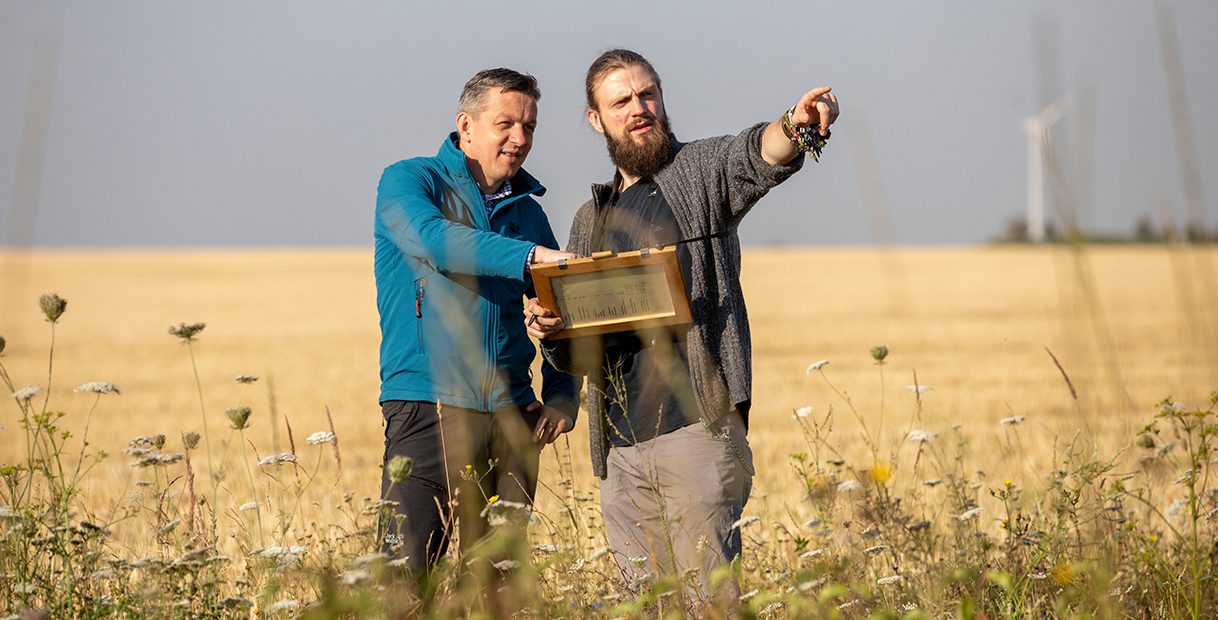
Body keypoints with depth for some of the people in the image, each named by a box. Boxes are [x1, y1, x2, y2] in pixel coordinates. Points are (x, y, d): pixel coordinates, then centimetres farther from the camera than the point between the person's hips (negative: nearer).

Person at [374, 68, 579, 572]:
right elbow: (431, 238, -20)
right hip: (431, 404, -5)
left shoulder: (527, 210, 18)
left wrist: (562, 395, 6)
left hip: (513, 416, 5)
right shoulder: (409, 181, 2)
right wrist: (532, 256, -29)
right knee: (406, 572, -16)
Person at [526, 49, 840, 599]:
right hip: (620, 446, 6)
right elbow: (576, 356, 22)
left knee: (709, 595, -10)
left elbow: (755, 157, -20)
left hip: (696, 427, -6)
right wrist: (546, 330, -2)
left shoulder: (702, 171, 5)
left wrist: (796, 127, -43)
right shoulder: (591, 221, 21)